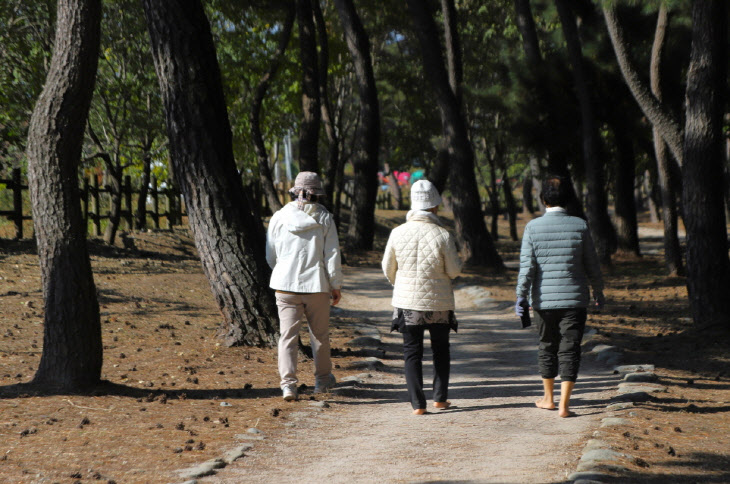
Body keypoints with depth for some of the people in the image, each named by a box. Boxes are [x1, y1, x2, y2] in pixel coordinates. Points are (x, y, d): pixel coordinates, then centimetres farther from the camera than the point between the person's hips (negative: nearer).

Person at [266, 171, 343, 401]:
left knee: (288, 335, 0)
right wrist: (336, 285, 5)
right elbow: (332, 255, -4)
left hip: (286, 285, 0)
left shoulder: (279, 217, 0)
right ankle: (322, 379, 27)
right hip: (317, 285, 0)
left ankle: (288, 383, -12)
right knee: (320, 334, 15)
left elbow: (270, 256, 8)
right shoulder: (324, 218, -4)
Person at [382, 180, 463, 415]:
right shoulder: (443, 235, -14)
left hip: (407, 302, 1)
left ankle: (418, 403, 0)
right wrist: (457, 259, 13)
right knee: (441, 349, 18)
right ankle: (440, 397, 19)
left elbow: (388, 268, 4)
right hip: (439, 303, -1)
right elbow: (454, 270, -9)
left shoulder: (398, 233, -6)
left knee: (412, 352, 7)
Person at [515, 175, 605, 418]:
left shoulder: (533, 227, -5)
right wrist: (598, 291, 17)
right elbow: (592, 265, 3)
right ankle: (564, 404, -5)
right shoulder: (579, 226, -3)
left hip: (544, 299, 1)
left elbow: (527, 266, -9)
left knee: (547, 347, 17)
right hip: (574, 298, -1)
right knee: (569, 350, 1)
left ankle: (548, 397, 29)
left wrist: (521, 296, -5)